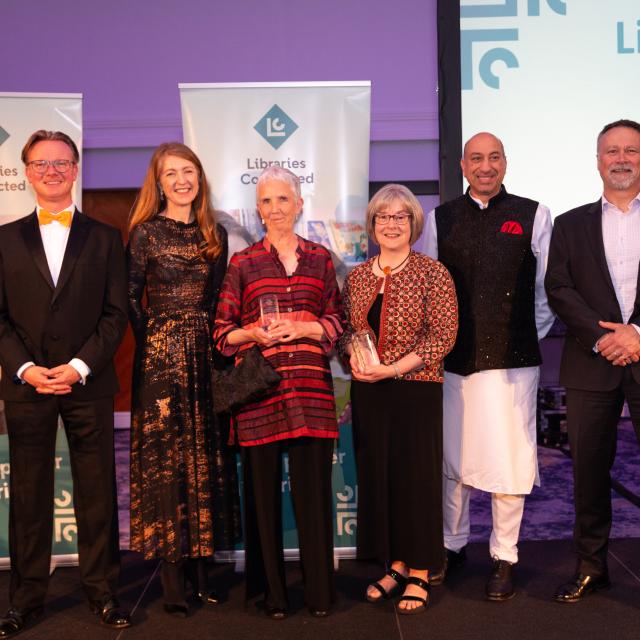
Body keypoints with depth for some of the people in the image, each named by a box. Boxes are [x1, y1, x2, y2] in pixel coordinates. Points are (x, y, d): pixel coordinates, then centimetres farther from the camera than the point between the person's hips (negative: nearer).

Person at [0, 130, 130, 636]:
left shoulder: (105, 238, 8)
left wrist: (80, 366, -11)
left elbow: (116, 313, 1)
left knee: (97, 490, 5)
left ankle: (102, 590, 17)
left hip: (88, 384, -1)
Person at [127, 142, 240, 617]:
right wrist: (155, 342, -5)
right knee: (165, 457, -1)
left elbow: (218, 298, 11)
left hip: (205, 355, 4)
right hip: (161, 356, -4)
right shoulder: (145, 231, -2)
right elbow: (131, 297, -3)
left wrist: (211, 341, 1)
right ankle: (173, 574, 7)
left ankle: (200, 565, 18)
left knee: (207, 455, 7)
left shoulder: (215, 234, 10)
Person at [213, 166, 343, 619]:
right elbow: (223, 332, 6)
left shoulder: (320, 258, 11)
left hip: (311, 387, 1)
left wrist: (305, 328, -8)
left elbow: (338, 322, 10)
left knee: (314, 487, 2)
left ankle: (319, 589, 17)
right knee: (264, 491, 4)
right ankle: (272, 590, 19)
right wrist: (254, 333, -13)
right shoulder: (243, 264, 7)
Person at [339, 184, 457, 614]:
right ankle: (396, 565, 25)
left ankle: (419, 575, 15)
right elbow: (347, 328, 13)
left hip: (416, 389, -4)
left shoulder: (432, 273, -5)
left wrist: (393, 368, -18)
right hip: (368, 391, 5)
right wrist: (354, 355, -9)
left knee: (416, 477, 2)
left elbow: (444, 334, -10)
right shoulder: (357, 276, 9)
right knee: (377, 476, 9)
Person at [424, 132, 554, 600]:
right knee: (451, 458, 11)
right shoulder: (440, 219, 8)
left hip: (512, 360, -2)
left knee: (508, 459, 2)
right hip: (453, 360, 2)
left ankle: (505, 557, 20)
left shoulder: (534, 216, 2)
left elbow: (547, 289, 5)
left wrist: (530, 338, 4)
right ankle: (453, 544, 30)